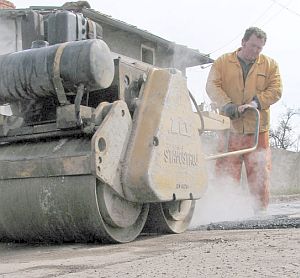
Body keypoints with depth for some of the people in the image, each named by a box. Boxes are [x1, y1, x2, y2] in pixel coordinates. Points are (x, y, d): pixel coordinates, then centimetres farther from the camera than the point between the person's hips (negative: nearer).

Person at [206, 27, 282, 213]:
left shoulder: (270, 65, 11)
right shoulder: (222, 63, 7)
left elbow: (276, 90, 2)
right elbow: (212, 86, -3)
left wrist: (255, 103, -14)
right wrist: (227, 105, -19)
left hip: (257, 129, 1)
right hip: (229, 128, -1)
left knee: (259, 173, 1)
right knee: (226, 173, 0)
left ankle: (261, 210, 10)